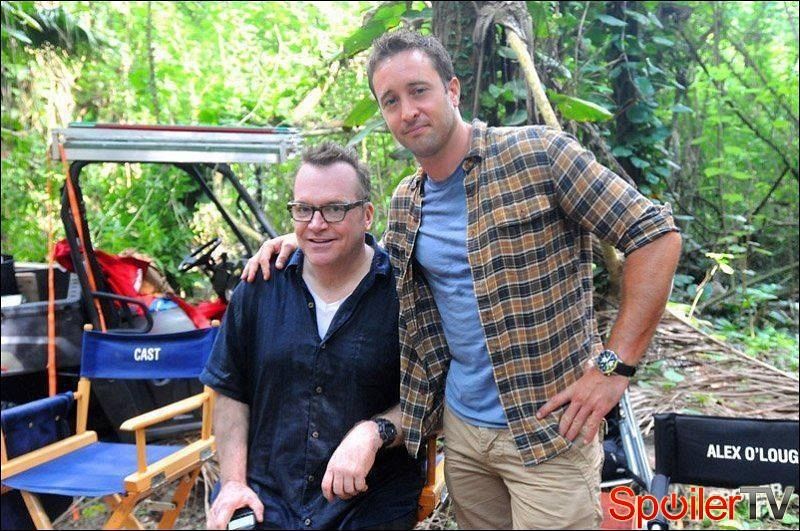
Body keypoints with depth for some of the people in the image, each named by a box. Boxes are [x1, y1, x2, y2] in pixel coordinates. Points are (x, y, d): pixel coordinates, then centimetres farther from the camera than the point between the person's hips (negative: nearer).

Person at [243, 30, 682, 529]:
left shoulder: (538, 154, -12)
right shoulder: (405, 203, 7)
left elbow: (657, 234, -13)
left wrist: (615, 366, -17)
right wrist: (303, 239, 8)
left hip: (547, 429, -5)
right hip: (461, 423, 6)